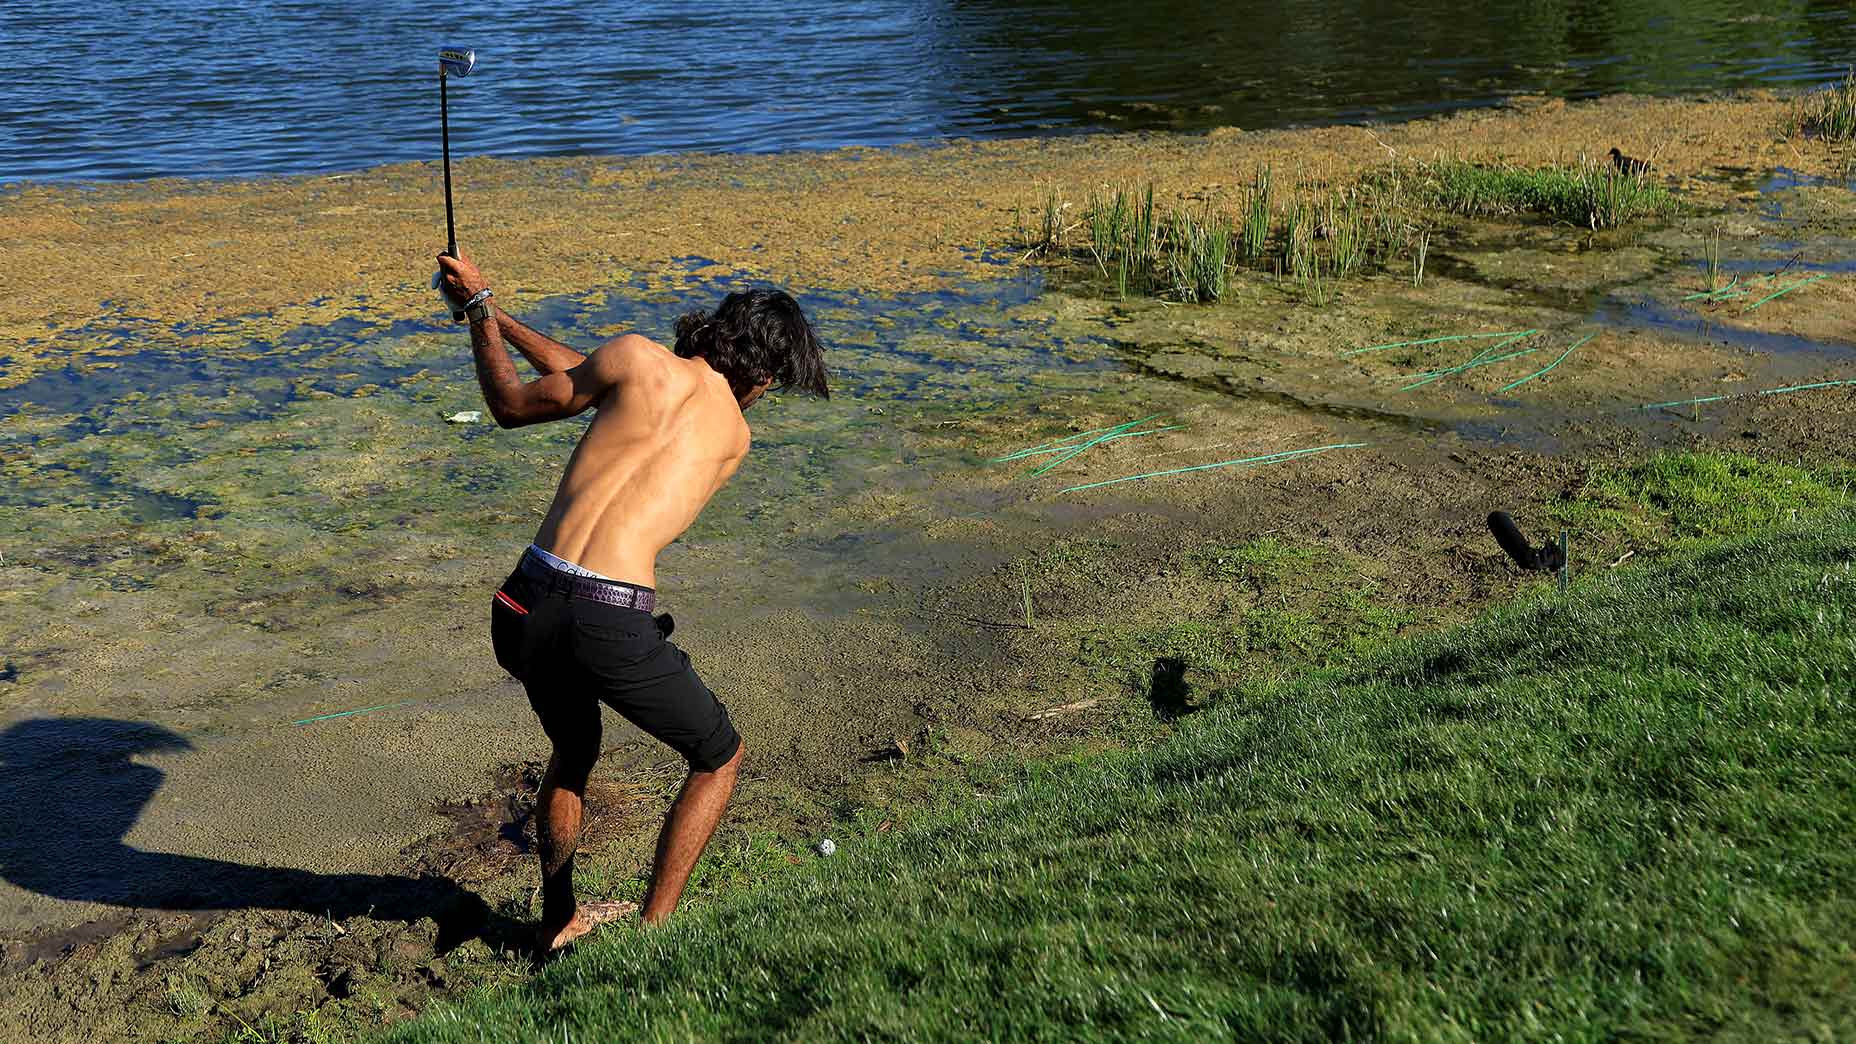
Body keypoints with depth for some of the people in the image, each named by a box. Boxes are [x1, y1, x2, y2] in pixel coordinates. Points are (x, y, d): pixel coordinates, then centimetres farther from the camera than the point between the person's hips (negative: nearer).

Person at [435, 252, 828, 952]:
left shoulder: (637, 356, 8)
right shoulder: (735, 437, 15)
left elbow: (513, 405, 18)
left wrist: (481, 308, 31)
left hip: (526, 606, 3)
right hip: (611, 625, -3)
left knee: (574, 752, 33)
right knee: (719, 759, 23)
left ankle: (558, 922, 44)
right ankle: (652, 930, 19)